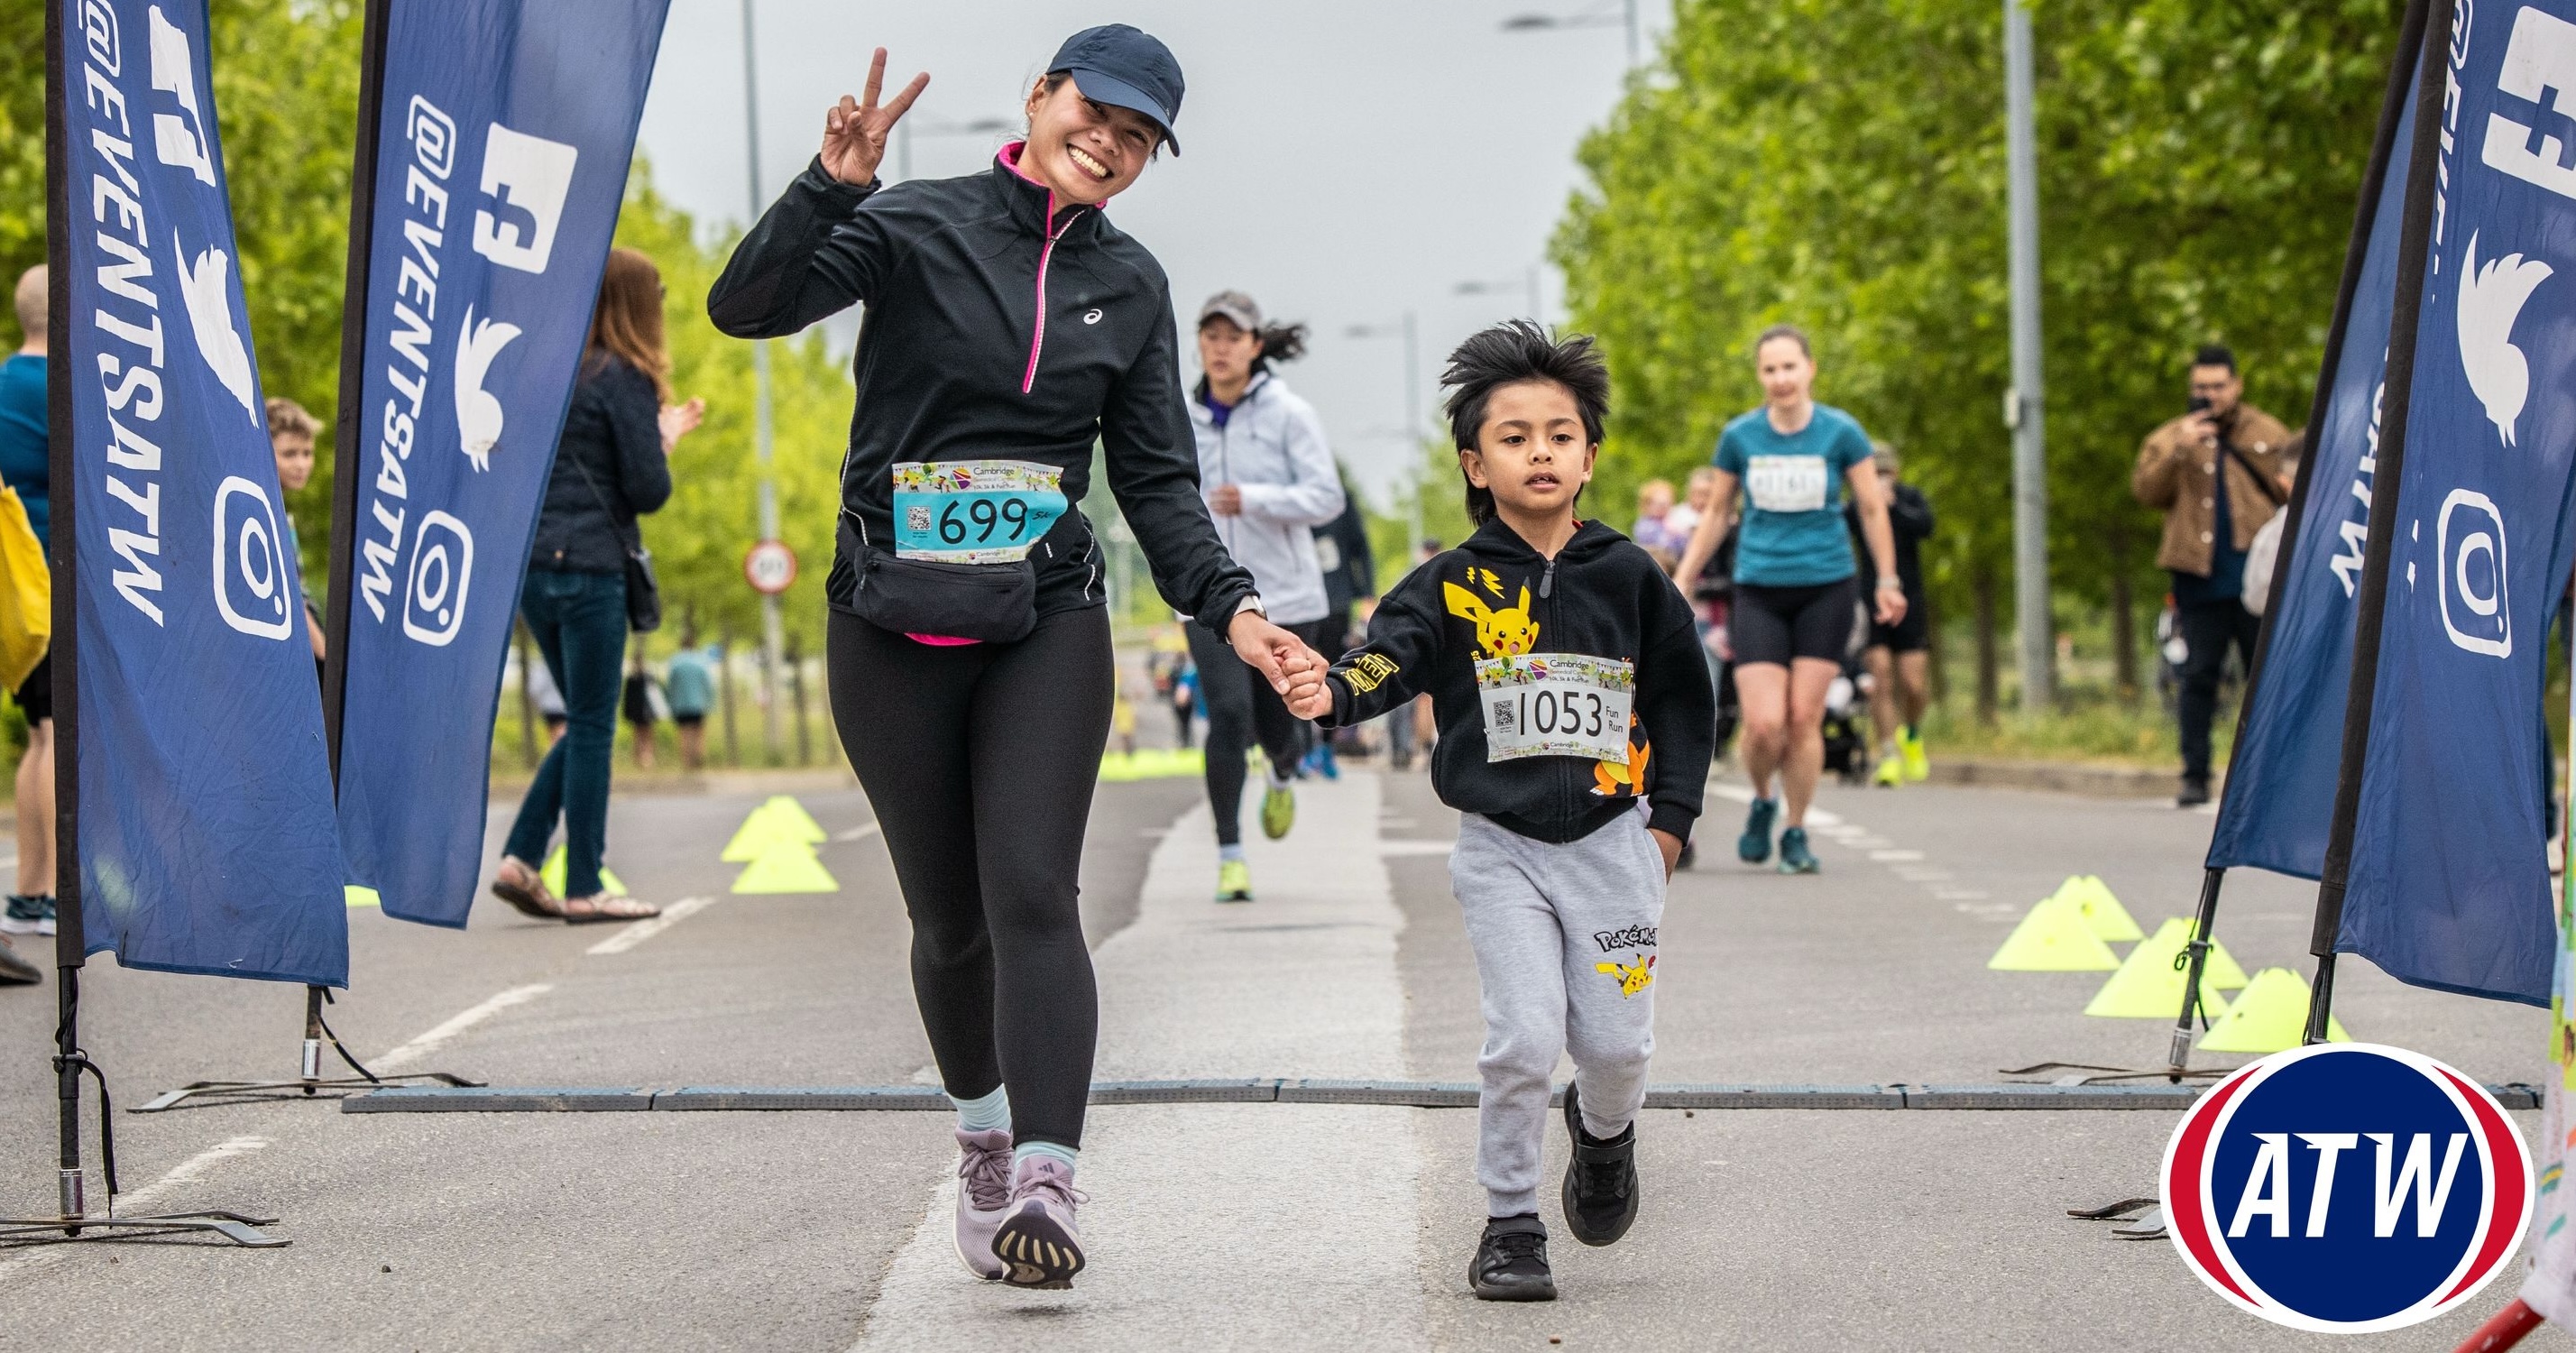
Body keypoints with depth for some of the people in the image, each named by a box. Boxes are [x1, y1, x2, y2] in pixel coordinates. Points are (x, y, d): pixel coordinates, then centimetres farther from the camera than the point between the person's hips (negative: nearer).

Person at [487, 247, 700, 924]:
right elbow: (647, 490, -13)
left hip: (530, 566, 8)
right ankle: (583, 889, 2)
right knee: (593, 728, 0)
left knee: (586, 723, 16)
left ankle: (520, 860, 8)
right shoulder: (623, 379, -9)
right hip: (588, 569, -8)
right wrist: (666, 438, 8)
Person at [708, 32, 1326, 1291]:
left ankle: (1045, 1188, -22)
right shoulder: (917, 228, -3)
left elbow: (1156, 479, 10)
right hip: (894, 629, -1)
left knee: (1032, 896, -15)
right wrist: (833, 186, -30)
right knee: (948, 915, 8)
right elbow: (744, 306, -15)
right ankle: (983, 1134, 33)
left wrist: (1231, 609, -5)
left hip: (1047, 628, 1)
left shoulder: (1131, 285, 8)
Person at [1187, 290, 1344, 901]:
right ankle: (1230, 856, -9)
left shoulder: (1289, 413, -7)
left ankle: (1281, 778, 46)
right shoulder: (1183, 416, 3)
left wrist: (1253, 500, -25)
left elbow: (1327, 497, -13)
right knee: (1229, 713, -17)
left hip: (1285, 596, -1)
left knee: (1277, 725, 7)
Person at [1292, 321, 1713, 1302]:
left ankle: (1604, 1131, 36)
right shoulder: (1452, 587, -2)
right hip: (1501, 846, -1)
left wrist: (1671, 818, 6)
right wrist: (1331, 694, -38)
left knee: (1615, 1043, 0)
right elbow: (1389, 658, -17)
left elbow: (1683, 699, 12)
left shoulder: (1628, 579, 3)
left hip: (1610, 838, 2)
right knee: (1523, 1038, -11)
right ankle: (1510, 1224, 6)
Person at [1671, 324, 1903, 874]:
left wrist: (1887, 581, 10)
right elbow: (1716, 513, 12)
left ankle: (1795, 833, 13)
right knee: (1763, 724, -10)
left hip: (1825, 589, -1)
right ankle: (1762, 800, 21)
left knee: (1804, 718, -3)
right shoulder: (1739, 436, 0)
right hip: (1758, 594, 1)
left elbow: (1872, 509, 7)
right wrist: (1682, 582, 12)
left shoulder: (1841, 432, -4)